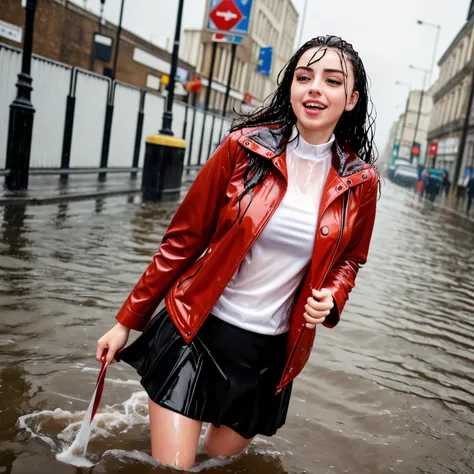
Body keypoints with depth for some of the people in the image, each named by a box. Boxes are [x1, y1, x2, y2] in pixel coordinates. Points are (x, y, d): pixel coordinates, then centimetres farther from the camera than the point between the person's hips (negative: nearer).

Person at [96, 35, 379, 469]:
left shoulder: (360, 182, -3)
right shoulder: (244, 148, -9)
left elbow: (348, 260, 14)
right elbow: (183, 241, -4)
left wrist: (331, 300, -9)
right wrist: (128, 321, -1)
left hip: (268, 351, 3)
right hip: (196, 332, -2)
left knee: (220, 460, 21)